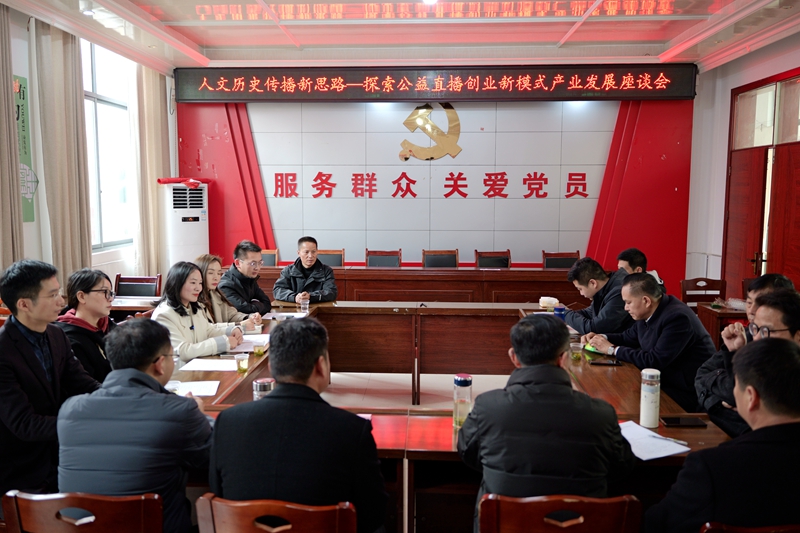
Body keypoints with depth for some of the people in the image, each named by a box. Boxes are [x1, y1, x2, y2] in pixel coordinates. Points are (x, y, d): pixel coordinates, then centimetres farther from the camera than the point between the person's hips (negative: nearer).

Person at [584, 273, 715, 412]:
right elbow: (628, 337, 20)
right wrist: (602, 338, 0)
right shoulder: (649, 312, 2)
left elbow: (654, 361, -27)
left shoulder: (677, 318, -24)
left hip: (686, 394, -8)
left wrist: (612, 349, -18)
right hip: (665, 382, 8)